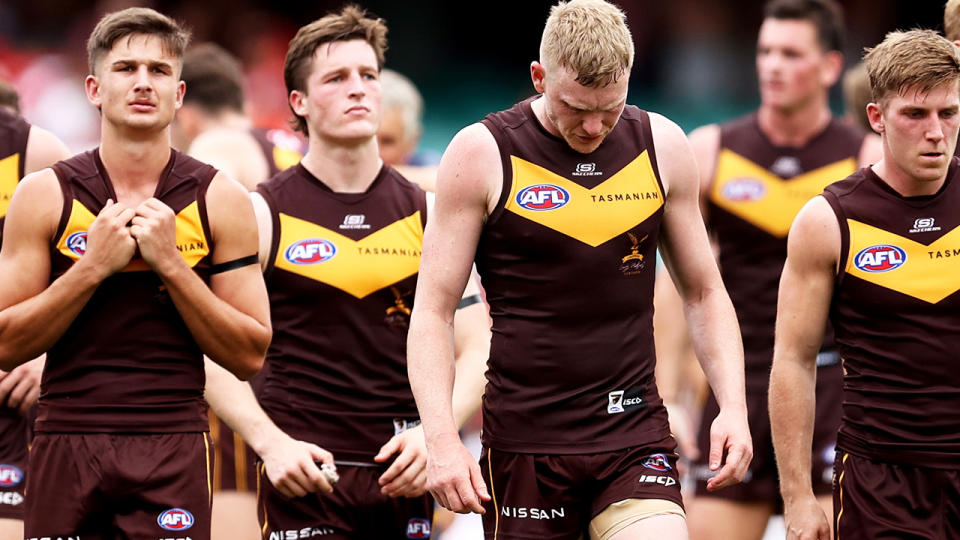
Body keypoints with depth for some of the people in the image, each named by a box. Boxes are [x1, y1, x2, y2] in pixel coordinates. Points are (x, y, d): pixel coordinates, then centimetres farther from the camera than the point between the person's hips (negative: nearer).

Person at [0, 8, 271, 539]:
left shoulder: (220, 201, 3)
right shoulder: (45, 195, 3)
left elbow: (250, 355, 1)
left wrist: (170, 263, -9)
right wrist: (93, 266, -11)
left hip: (173, 452, 0)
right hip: (65, 443, 0)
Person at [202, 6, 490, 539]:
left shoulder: (428, 214, 8)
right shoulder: (263, 216, 1)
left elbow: (477, 352, 7)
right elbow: (216, 358, -1)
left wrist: (435, 431, -10)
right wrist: (270, 443, -15)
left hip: (404, 473, 3)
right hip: (304, 473, -2)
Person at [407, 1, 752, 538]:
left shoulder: (662, 147, 6)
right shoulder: (482, 155, -3)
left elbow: (704, 293, 16)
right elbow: (433, 311, -3)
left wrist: (733, 406, 2)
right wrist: (442, 438, -15)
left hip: (636, 435, 2)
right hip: (525, 439, -2)